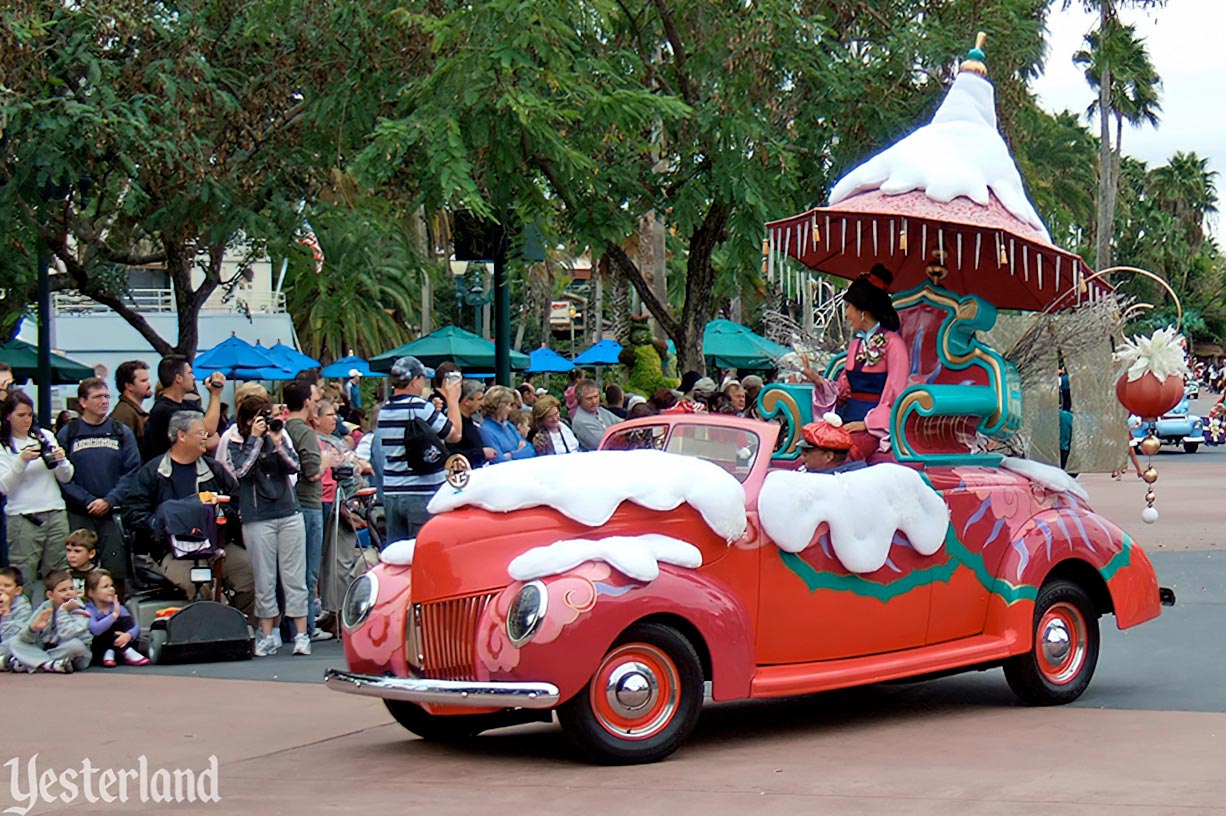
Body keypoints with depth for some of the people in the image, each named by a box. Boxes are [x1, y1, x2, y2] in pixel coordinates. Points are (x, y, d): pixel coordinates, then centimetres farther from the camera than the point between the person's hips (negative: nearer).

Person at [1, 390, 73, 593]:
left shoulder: (45, 437, 11)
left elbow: (66, 478, 13)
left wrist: (61, 461, -8)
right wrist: (22, 460, -18)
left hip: (56, 514, 4)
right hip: (23, 519, -3)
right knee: (24, 579, -6)